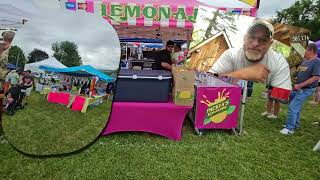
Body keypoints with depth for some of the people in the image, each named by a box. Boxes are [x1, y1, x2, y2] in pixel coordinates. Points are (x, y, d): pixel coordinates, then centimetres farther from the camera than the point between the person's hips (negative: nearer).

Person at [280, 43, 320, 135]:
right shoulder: (305, 60, 9)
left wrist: (300, 85, -22)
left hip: (306, 90, -8)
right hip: (297, 88, 9)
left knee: (292, 107, -11)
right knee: (296, 107, 19)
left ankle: (289, 128, -1)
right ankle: (296, 125, 37)